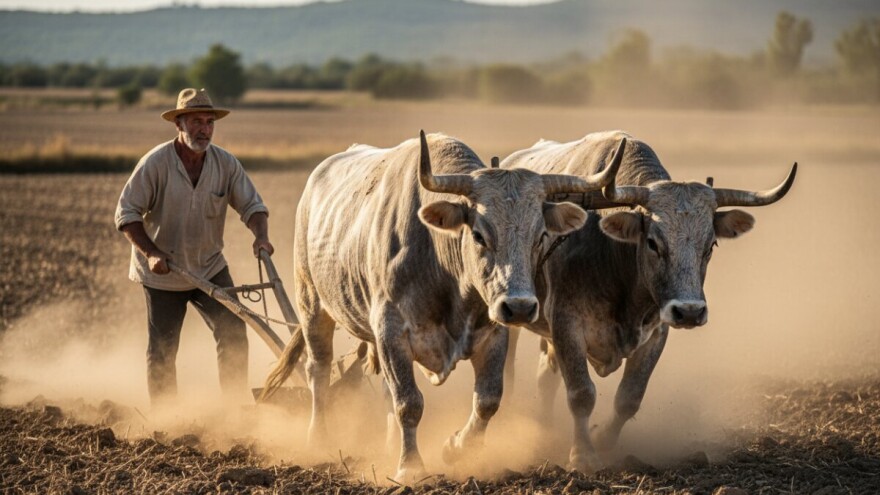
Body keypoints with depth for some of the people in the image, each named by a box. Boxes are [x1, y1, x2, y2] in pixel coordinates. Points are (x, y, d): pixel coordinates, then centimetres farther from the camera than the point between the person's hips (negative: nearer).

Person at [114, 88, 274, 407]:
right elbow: (127, 213, -13)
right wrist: (151, 253, -23)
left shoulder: (226, 163, -7)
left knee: (233, 333, -7)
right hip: (162, 273, -3)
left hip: (210, 268, 3)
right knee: (162, 349, 4)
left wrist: (261, 236, -23)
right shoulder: (156, 163, -16)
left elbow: (251, 204, -2)